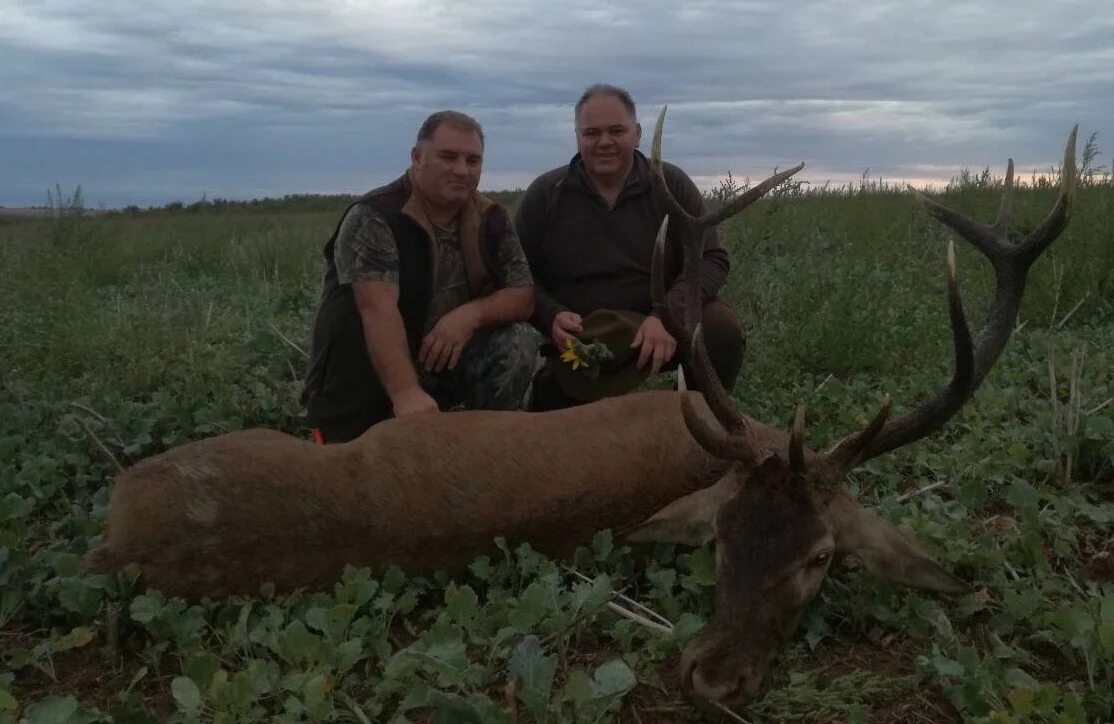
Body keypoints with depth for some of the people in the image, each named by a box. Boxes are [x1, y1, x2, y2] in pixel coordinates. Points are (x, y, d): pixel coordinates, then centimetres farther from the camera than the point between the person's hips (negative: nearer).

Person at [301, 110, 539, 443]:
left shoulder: (491, 219, -1)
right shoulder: (374, 217, -18)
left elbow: (523, 296, -3)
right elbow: (378, 309, -31)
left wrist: (472, 314, -25)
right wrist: (406, 394, -44)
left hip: (449, 361, 4)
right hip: (368, 384, -4)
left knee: (518, 342, -18)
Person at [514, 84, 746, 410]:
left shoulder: (672, 185, -2)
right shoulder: (543, 194, -2)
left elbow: (711, 259, -6)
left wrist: (669, 315, -25)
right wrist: (551, 316, -21)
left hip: (659, 332, 0)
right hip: (578, 343, 0)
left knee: (722, 328, -26)